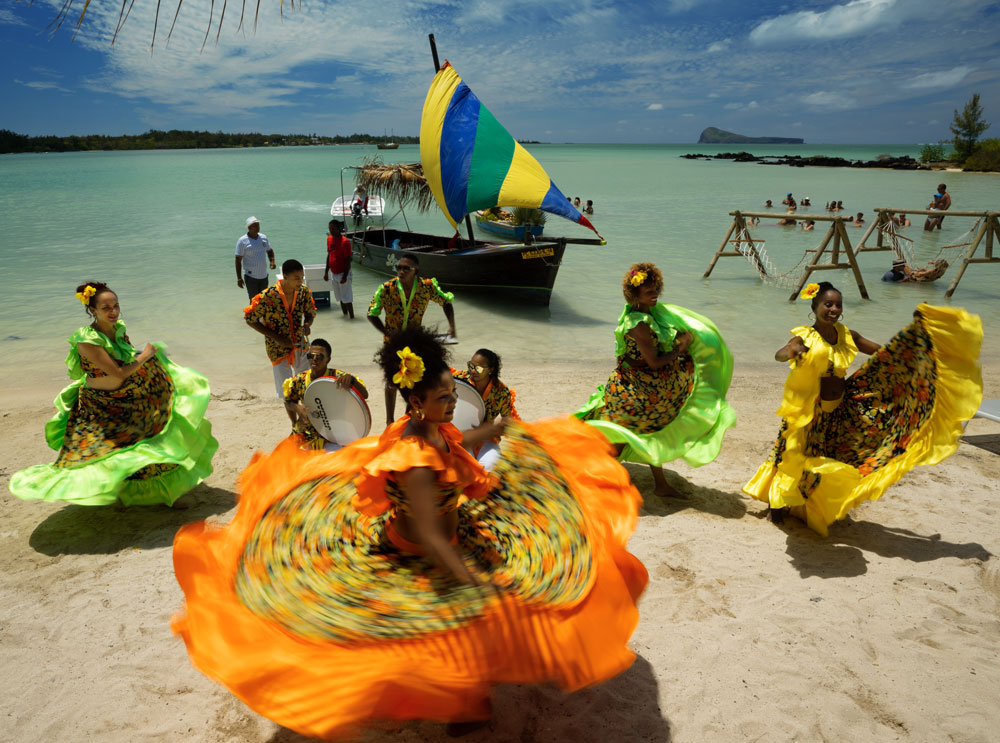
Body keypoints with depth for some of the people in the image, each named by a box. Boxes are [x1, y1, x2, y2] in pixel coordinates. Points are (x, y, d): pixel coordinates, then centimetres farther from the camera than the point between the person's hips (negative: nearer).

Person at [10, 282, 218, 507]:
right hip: (100, 407, -7)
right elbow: (118, 373, -28)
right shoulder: (88, 341, -28)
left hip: (128, 402, 7)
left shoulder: (118, 329, -6)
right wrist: (144, 356, -18)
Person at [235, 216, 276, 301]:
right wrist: (239, 278, -13)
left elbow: (269, 251, 21)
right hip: (251, 276, -5)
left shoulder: (264, 237, 6)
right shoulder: (242, 241, -10)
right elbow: (238, 260, -9)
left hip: (264, 275, 5)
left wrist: (272, 261, -1)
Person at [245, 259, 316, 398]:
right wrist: (276, 337, -18)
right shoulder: (268, 296, -22)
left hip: (300, 345, 4)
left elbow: (310, 313, 8)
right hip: (278, 348, -4)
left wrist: (307, 324, -17)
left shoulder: (304, 292, -8)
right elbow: (250, 319, -11)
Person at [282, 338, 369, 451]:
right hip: (304, 436, 3)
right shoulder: (299, 380, -4)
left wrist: (351, 379, -41)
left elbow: (364, 395, -24)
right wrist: (296, 407, -8)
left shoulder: (337, 377, -15)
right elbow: (288, 401, 14)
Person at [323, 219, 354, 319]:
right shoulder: (329, 239, 5)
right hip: (334, 273, 7)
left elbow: (348, 260, -17)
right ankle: (345, 314, 28)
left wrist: (345, 276, -20)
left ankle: (352, 317, 1)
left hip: (343, 273, -7)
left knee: (346, 297, -5)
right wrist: (326, 272, 13)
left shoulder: (345, 241, -17)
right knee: (340, 297, 15)